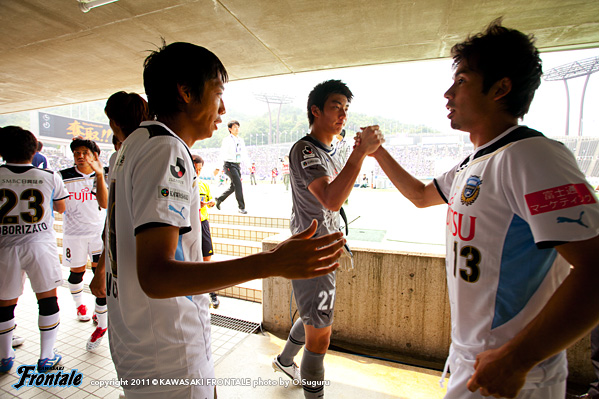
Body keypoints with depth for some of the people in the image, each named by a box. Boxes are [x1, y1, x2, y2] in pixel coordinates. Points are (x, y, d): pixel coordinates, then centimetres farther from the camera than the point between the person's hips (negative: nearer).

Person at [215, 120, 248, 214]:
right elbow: (222, 153, -11)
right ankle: (241, 207, -8)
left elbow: (244, 154, 20)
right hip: (229, 164, -7)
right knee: (238, 184, -15)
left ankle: (219, 199, 33)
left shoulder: (241, 140, 14)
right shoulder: (227, 140, -5)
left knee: (233, 186, 13)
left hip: (237, 165, 7)